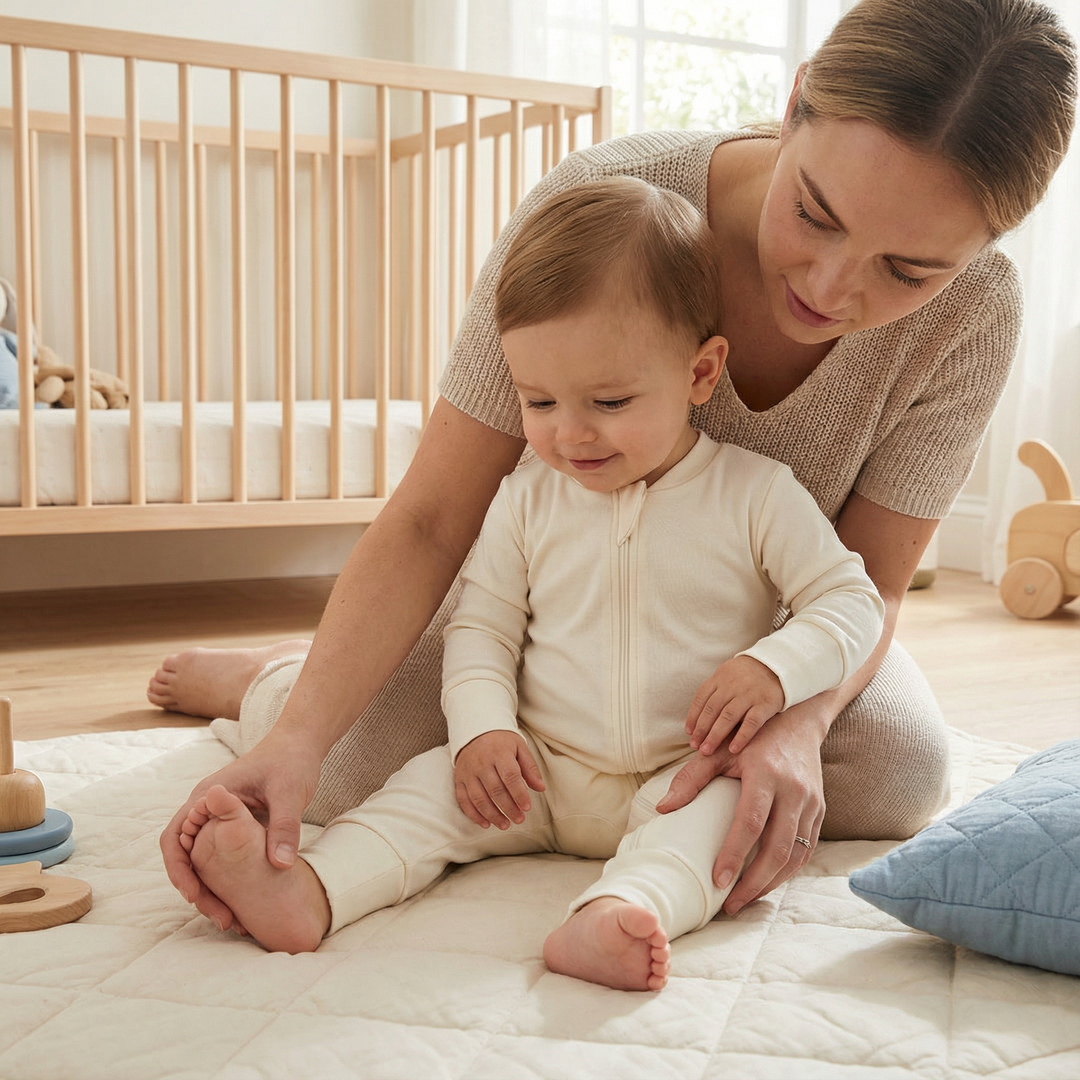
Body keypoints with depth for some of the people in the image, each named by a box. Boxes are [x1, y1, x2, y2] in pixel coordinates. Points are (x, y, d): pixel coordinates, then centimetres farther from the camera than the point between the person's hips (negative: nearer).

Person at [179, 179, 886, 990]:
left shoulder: (755, 495, -6)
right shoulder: (528, 499, 3)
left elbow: (851, 600, -3)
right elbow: (482, 626, 7)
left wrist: (774, 668, -22)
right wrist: (483, 727, -11)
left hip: (685, 775, -2)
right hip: (539, 773, 3)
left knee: (721, 800, -32)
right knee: (438, 782, -18)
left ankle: (622, 911, -56)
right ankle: (305, 894, -36)